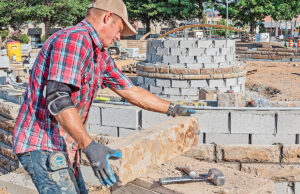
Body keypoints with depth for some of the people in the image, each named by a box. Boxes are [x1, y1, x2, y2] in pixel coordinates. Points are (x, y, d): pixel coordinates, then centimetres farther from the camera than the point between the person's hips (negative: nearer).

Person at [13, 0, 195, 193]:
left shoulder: (100, 55, 13)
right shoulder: (74, 39, -19)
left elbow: (130, 90, 20)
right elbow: (57, 98, -30)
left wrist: (172, 109, 23)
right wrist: (89, 146, -36)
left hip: (62, 147, 10)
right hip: (43, 147, -10)